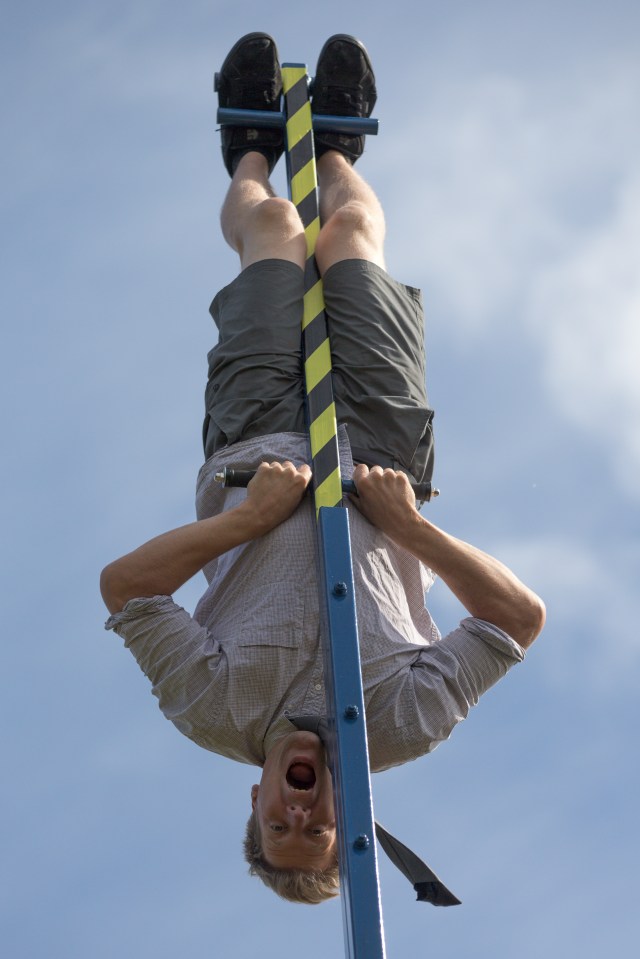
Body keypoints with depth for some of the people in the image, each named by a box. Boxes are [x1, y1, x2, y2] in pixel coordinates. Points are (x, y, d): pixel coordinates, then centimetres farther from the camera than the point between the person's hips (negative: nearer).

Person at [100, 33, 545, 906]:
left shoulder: (221, 714, -33)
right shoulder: (406, 725, -33)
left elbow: (123, 585, -32)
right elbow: (523, 617, -31)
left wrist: (252, 512, -40)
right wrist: (411, 523, -39)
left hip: (256, 454, 0)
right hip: (379, 458, 0)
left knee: (274, 224, 9)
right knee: (351, 228, 9)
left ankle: (254, 153, 50)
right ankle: (332, 148, 50)